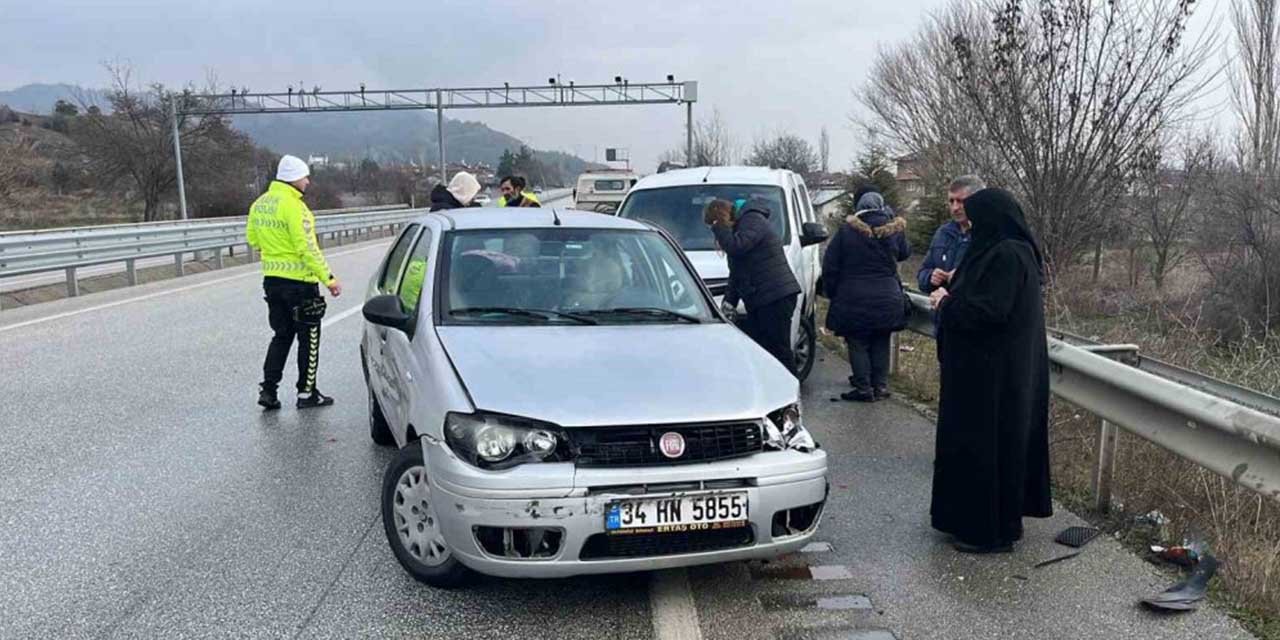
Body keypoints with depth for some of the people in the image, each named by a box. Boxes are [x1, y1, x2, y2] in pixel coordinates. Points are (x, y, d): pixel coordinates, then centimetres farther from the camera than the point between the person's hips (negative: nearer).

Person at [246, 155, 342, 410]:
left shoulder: (259, 204, 7)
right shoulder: (294, 207, -18)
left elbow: (252, 239, 17)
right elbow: (307, 248, -22)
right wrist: (329, 278, -19)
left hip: (272, 279, 8)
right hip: (300, 281, -8)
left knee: (281, 336, 17)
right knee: (308, 338, 5)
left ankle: (268, 389, 12)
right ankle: (306, 393, 11)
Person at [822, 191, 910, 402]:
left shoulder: (846, 231, -6)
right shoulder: (895, 231, 0)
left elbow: (830, 267, -3)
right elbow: (904, 253, 21)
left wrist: (832, 293, 8)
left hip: (854, 299, -3)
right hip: (887, 299, 3)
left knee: (858, 344, 4)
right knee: (881, 344, 13)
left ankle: (864, 388, 3)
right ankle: (880, 386, 17)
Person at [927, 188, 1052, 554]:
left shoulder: (1008, 255, -19)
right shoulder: (1003, 251, 12)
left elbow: (990, 310, -25)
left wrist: (947, 303, -10)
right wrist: (952, 295, 5)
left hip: (995, 374, -10)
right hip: (987, 368, 10)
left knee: (986, 443, -2)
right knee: (984, 441, 17)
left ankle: (993, 531, 8)